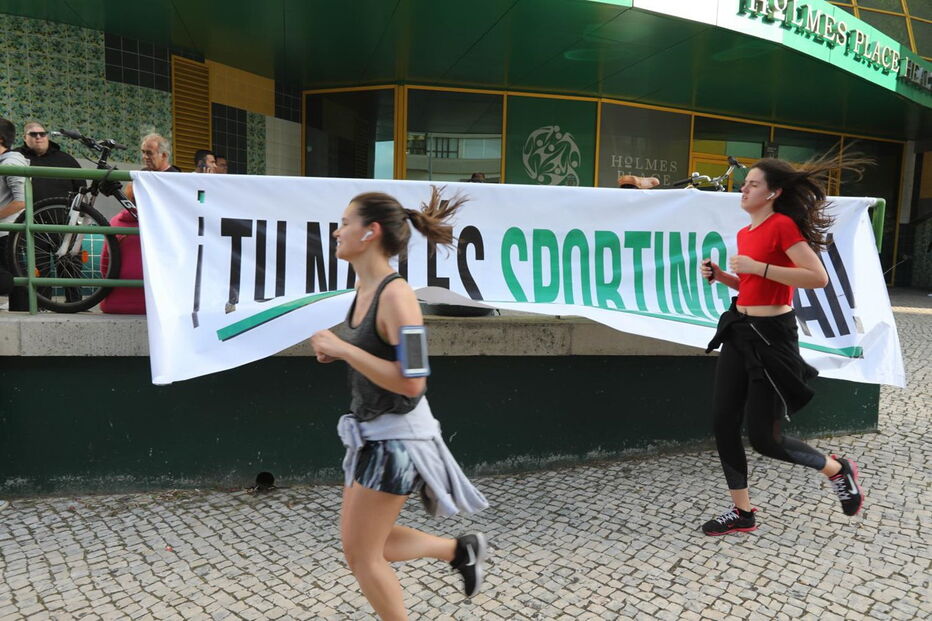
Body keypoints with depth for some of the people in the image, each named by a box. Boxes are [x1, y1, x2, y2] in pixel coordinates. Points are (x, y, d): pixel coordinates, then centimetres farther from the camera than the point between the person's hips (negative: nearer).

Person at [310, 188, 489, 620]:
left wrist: (344, 349, -25)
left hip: (397, 436, -9)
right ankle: (460, 549, 33)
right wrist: (336, 351, 2)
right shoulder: (365, 289, 4)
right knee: (360, 546, 18)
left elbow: (411, 382, -28)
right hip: (372, 431, 9)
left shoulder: (395, 294, -23)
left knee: (362, 554, 5)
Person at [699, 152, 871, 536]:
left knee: (764, 438, 0)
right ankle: (742, 513, 19)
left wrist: (758, 267, -24)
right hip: (739, 329, 8)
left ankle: (838, 470, 29)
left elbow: (818, 277, -22)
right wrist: (721, 277, 6)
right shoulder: (745, 233, 12)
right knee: (723, 422, 5)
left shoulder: (782, 225, -13)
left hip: (771, 336, -8)